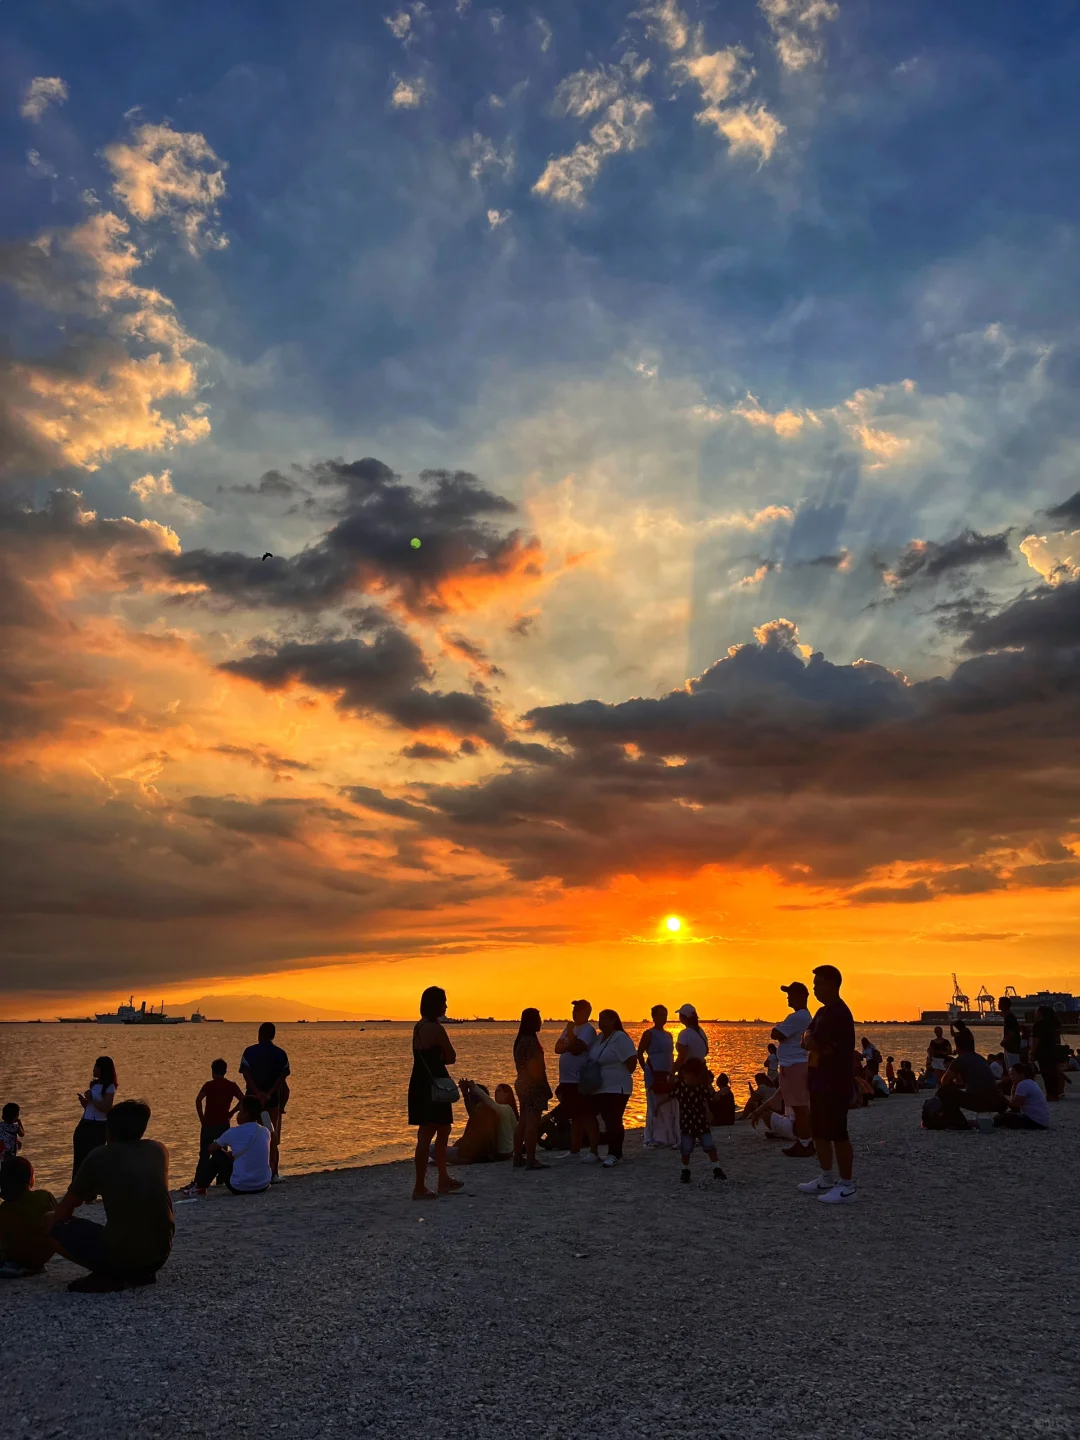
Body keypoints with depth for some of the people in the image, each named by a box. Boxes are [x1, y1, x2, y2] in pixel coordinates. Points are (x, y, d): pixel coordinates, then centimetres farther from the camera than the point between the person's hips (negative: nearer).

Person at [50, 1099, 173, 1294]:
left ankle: (106, 1276, -1)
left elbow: (62, 1213, 8)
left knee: (56, 1227, 14)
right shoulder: (158, 1150, 9)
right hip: (160, 1254, 5)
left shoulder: (99, 1156, 0)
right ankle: (143, 1273, 16)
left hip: (119, 1256, -5)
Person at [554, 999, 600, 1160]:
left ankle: (594, 1152, -8)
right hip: (567, 1080, 9)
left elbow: (576, 1049, -22)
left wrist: (570, 1032, -14)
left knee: (588, 1116, -8)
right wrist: (570, 1045, -12)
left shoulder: (588, 1030, -9)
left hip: (582, 1081, -9)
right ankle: (574, 1151, 21)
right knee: (575, 1117, 14)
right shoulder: (570, 1028, 17)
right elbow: (558, 1048, 6)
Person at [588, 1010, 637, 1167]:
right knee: (608, 1121, 13)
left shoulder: (620, 1038, -14)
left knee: (614, 1121, -8)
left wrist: (622, 1075, -7)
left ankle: (614, 1154, -4)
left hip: (616, 1088, -8)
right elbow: (593, 1059, 20)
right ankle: (614, 1152, 21)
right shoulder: (599, 1038, 11)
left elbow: (632, 1060, -19)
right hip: (600, 1088, 8)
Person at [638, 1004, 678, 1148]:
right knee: (655, 1108, -4)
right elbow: (639, 1054, -6)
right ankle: (654, 1140, 3)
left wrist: (673, 1073, 10)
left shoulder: (669, 1035, 16)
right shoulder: (649, 1034, -4)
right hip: (655, 1076, -7)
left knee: (671, 1109, 6)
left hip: (668, 1076, 7)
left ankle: (670, 1139, 14)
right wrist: (647, 1071, -9)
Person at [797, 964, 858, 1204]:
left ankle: (848, 1187, 2)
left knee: (837, 1133, -6)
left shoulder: (839, 1014, -18)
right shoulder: (823, 1012, 15)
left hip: (836, 1083, -10)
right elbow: (807, 1039, 10)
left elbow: (816, 1045, -23)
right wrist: (810, 1039, -10)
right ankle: (827, 1179, 25)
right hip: (821, 1081, 10)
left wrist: (813, 1043, -2)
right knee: (819, 1132, 15)